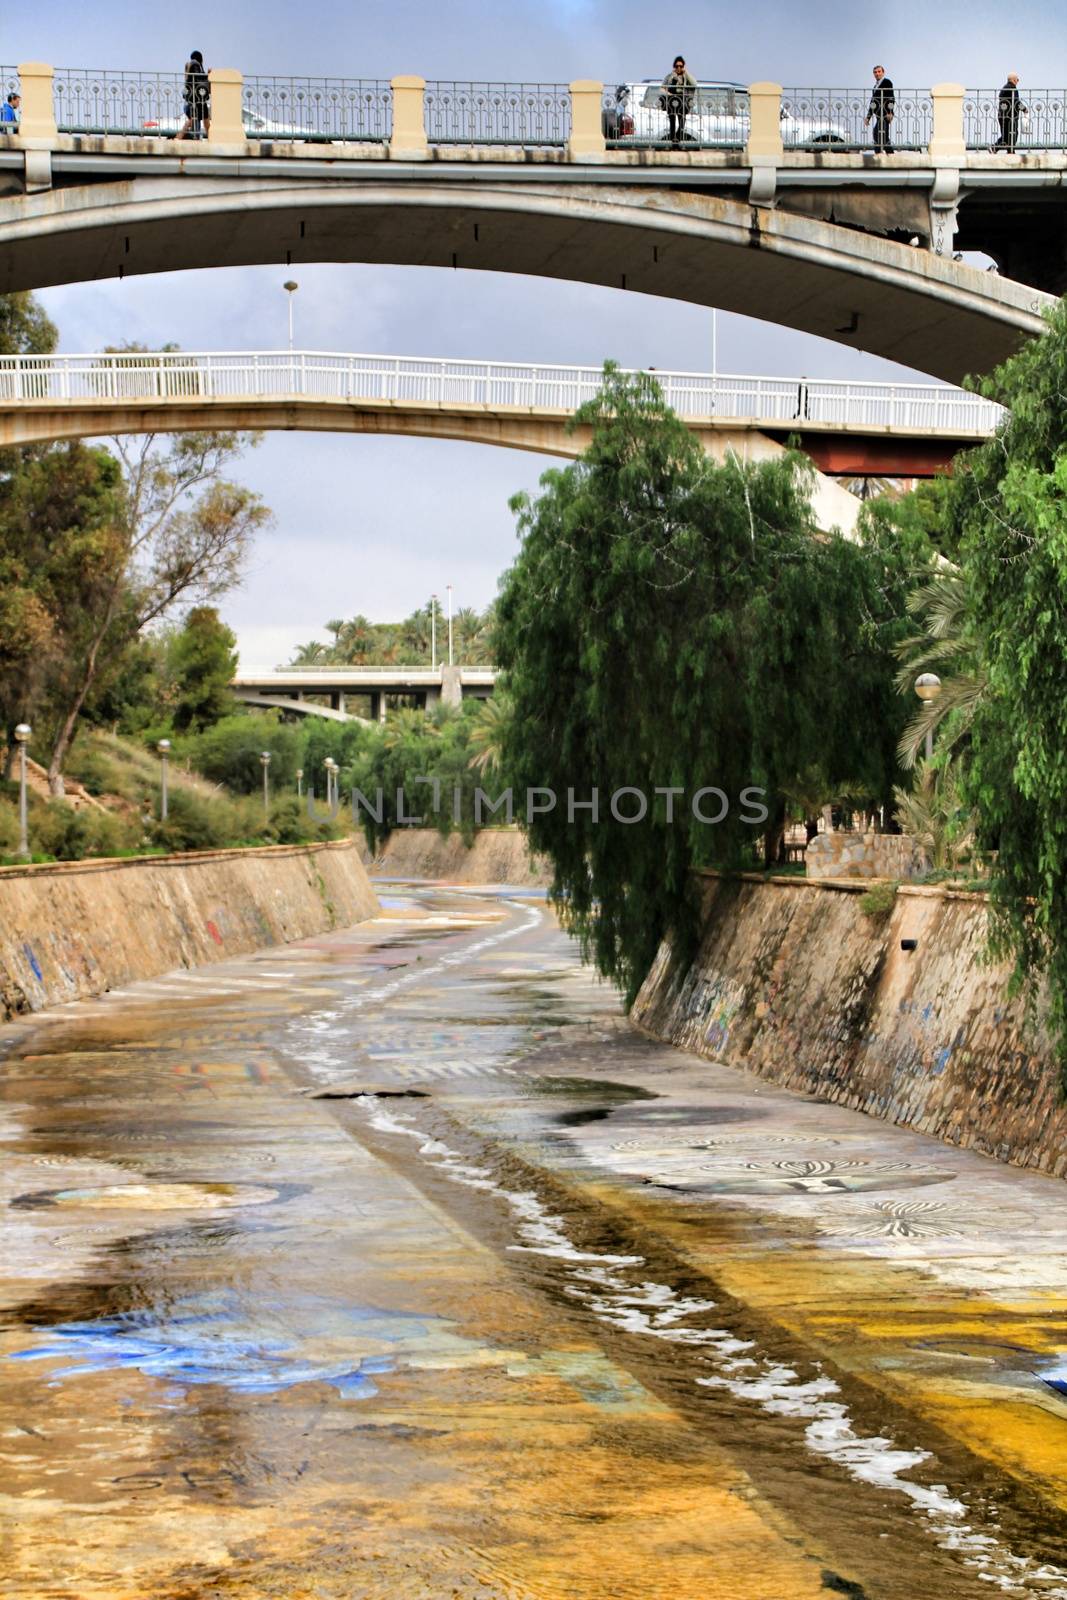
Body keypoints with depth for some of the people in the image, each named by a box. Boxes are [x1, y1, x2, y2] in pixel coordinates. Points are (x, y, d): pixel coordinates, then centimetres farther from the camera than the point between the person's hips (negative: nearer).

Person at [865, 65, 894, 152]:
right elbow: (873, 102, 26)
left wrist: (890, 112, -20)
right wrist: (868, 117, 20)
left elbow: (891, 98, -9)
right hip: (879, 115, 8)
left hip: (885, 114, -8)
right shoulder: (876, 86, 25)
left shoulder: (887, 82, 0)